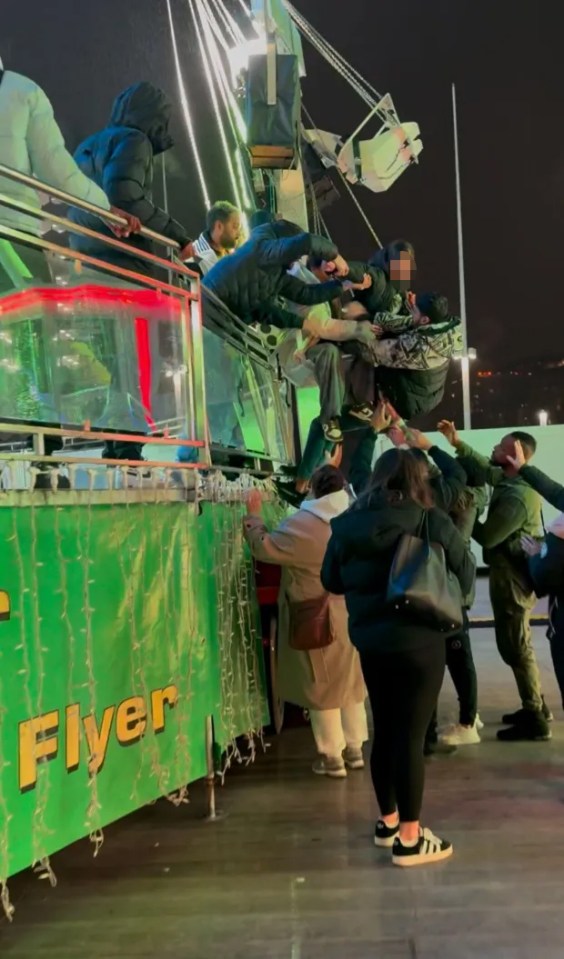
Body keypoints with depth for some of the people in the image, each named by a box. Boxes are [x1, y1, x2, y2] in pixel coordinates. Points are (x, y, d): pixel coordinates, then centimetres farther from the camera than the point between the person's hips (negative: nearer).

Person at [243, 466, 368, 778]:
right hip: (354, 616, 7)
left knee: (322, 689, 4)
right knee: (351, 682, 17)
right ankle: (355, 750, 26)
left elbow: (264, 547, -13)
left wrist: (253, 515, 0)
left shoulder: (304, 524, -20)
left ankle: (332, 758, 12)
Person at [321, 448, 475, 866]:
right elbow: (466, 576, -4)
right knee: (411, 735, 2)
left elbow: (331, 580, 11)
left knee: (385, 730, 18)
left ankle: (388, 820, 31)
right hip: (418, 640, -5)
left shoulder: (349, 524, 0)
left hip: (369, 640, 5)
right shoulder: (430, 521, -13)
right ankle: (409, 838, 10)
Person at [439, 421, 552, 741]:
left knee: (515, 647, -3)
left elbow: (487, 536, -24)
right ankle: (536, 707, 30)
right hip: (514, 574, 10)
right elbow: (485, 467, 21)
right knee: (518, 645, 19)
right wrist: (457, 443, 12)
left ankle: (535, 720, 5)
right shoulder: (514, 481, 5)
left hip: (511, 578, -10)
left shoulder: (517, 496, -27)